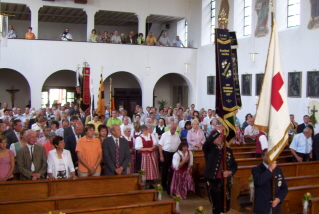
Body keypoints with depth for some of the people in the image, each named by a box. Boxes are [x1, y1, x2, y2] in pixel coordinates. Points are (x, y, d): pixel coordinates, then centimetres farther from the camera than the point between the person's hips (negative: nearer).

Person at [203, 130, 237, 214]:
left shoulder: (228, 150, 9)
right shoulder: (209, 149, -4)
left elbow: (234, 165, 10)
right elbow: (206, 143, -28)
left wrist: (230, 172, -10)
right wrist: (217, 131, -29)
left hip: (225, 181, 4)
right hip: (213, 181, -4)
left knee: (225, 207, 11)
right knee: (217, 207, 0)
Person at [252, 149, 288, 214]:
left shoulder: (278, 170, 11)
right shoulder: (256, 169, -6)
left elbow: (284, 188, 11)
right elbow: (259, 181, -26)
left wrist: (279, 199, -5)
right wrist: (270, 169, -21)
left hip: (275, 208, 5)